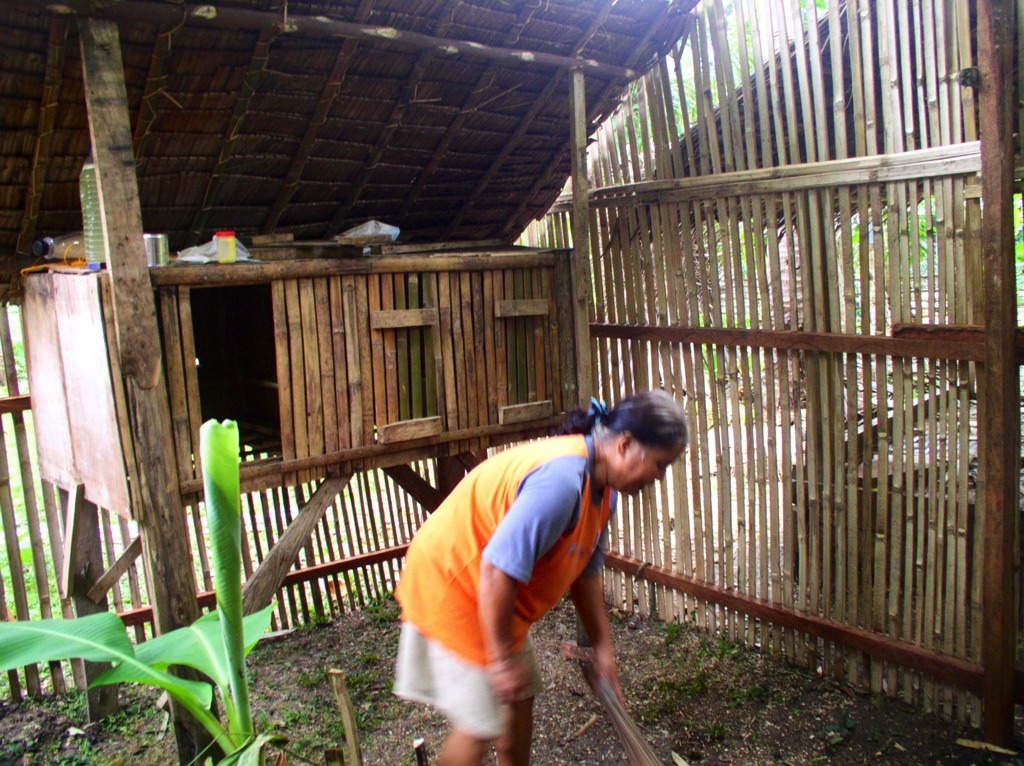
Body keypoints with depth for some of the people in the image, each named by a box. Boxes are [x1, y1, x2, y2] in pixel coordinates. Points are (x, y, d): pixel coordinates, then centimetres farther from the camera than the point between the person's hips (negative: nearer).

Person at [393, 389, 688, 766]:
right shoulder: (562, 480, -34)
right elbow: (498, 571, -34)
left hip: (494, 598, 10)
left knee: (520, 697, 18)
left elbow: (585, 572, 10)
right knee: (482, 725, -2)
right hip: (448, 585, -10)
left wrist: (603, 647, 12)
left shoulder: (603, 487, 0)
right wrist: (501, 658, -23)